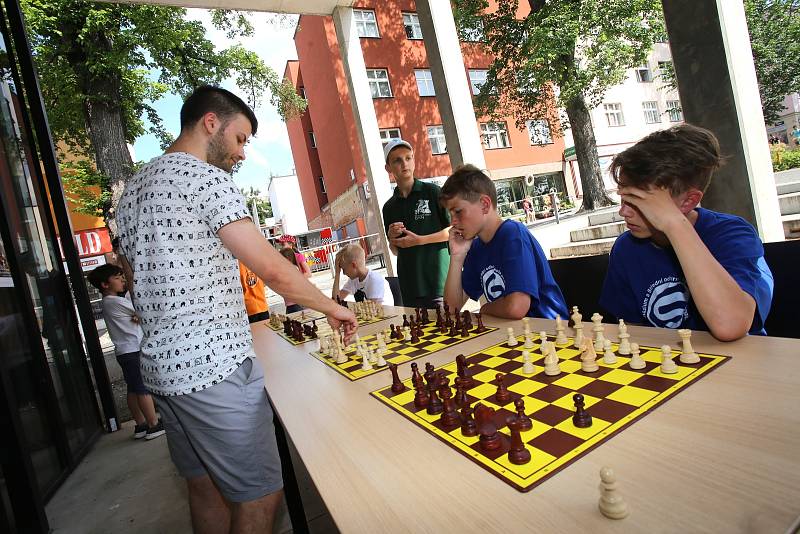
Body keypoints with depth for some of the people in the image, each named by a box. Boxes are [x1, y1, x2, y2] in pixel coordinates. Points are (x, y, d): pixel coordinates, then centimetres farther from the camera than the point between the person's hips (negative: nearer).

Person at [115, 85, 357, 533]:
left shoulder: (132, 189, 16)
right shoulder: (205, 178, -12)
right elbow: (274, 271, -19)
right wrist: (332, 307, -5)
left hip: (161, 367, 10)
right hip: (216, 368, -10)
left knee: (207, 488, 20)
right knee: (260, 496, 3)